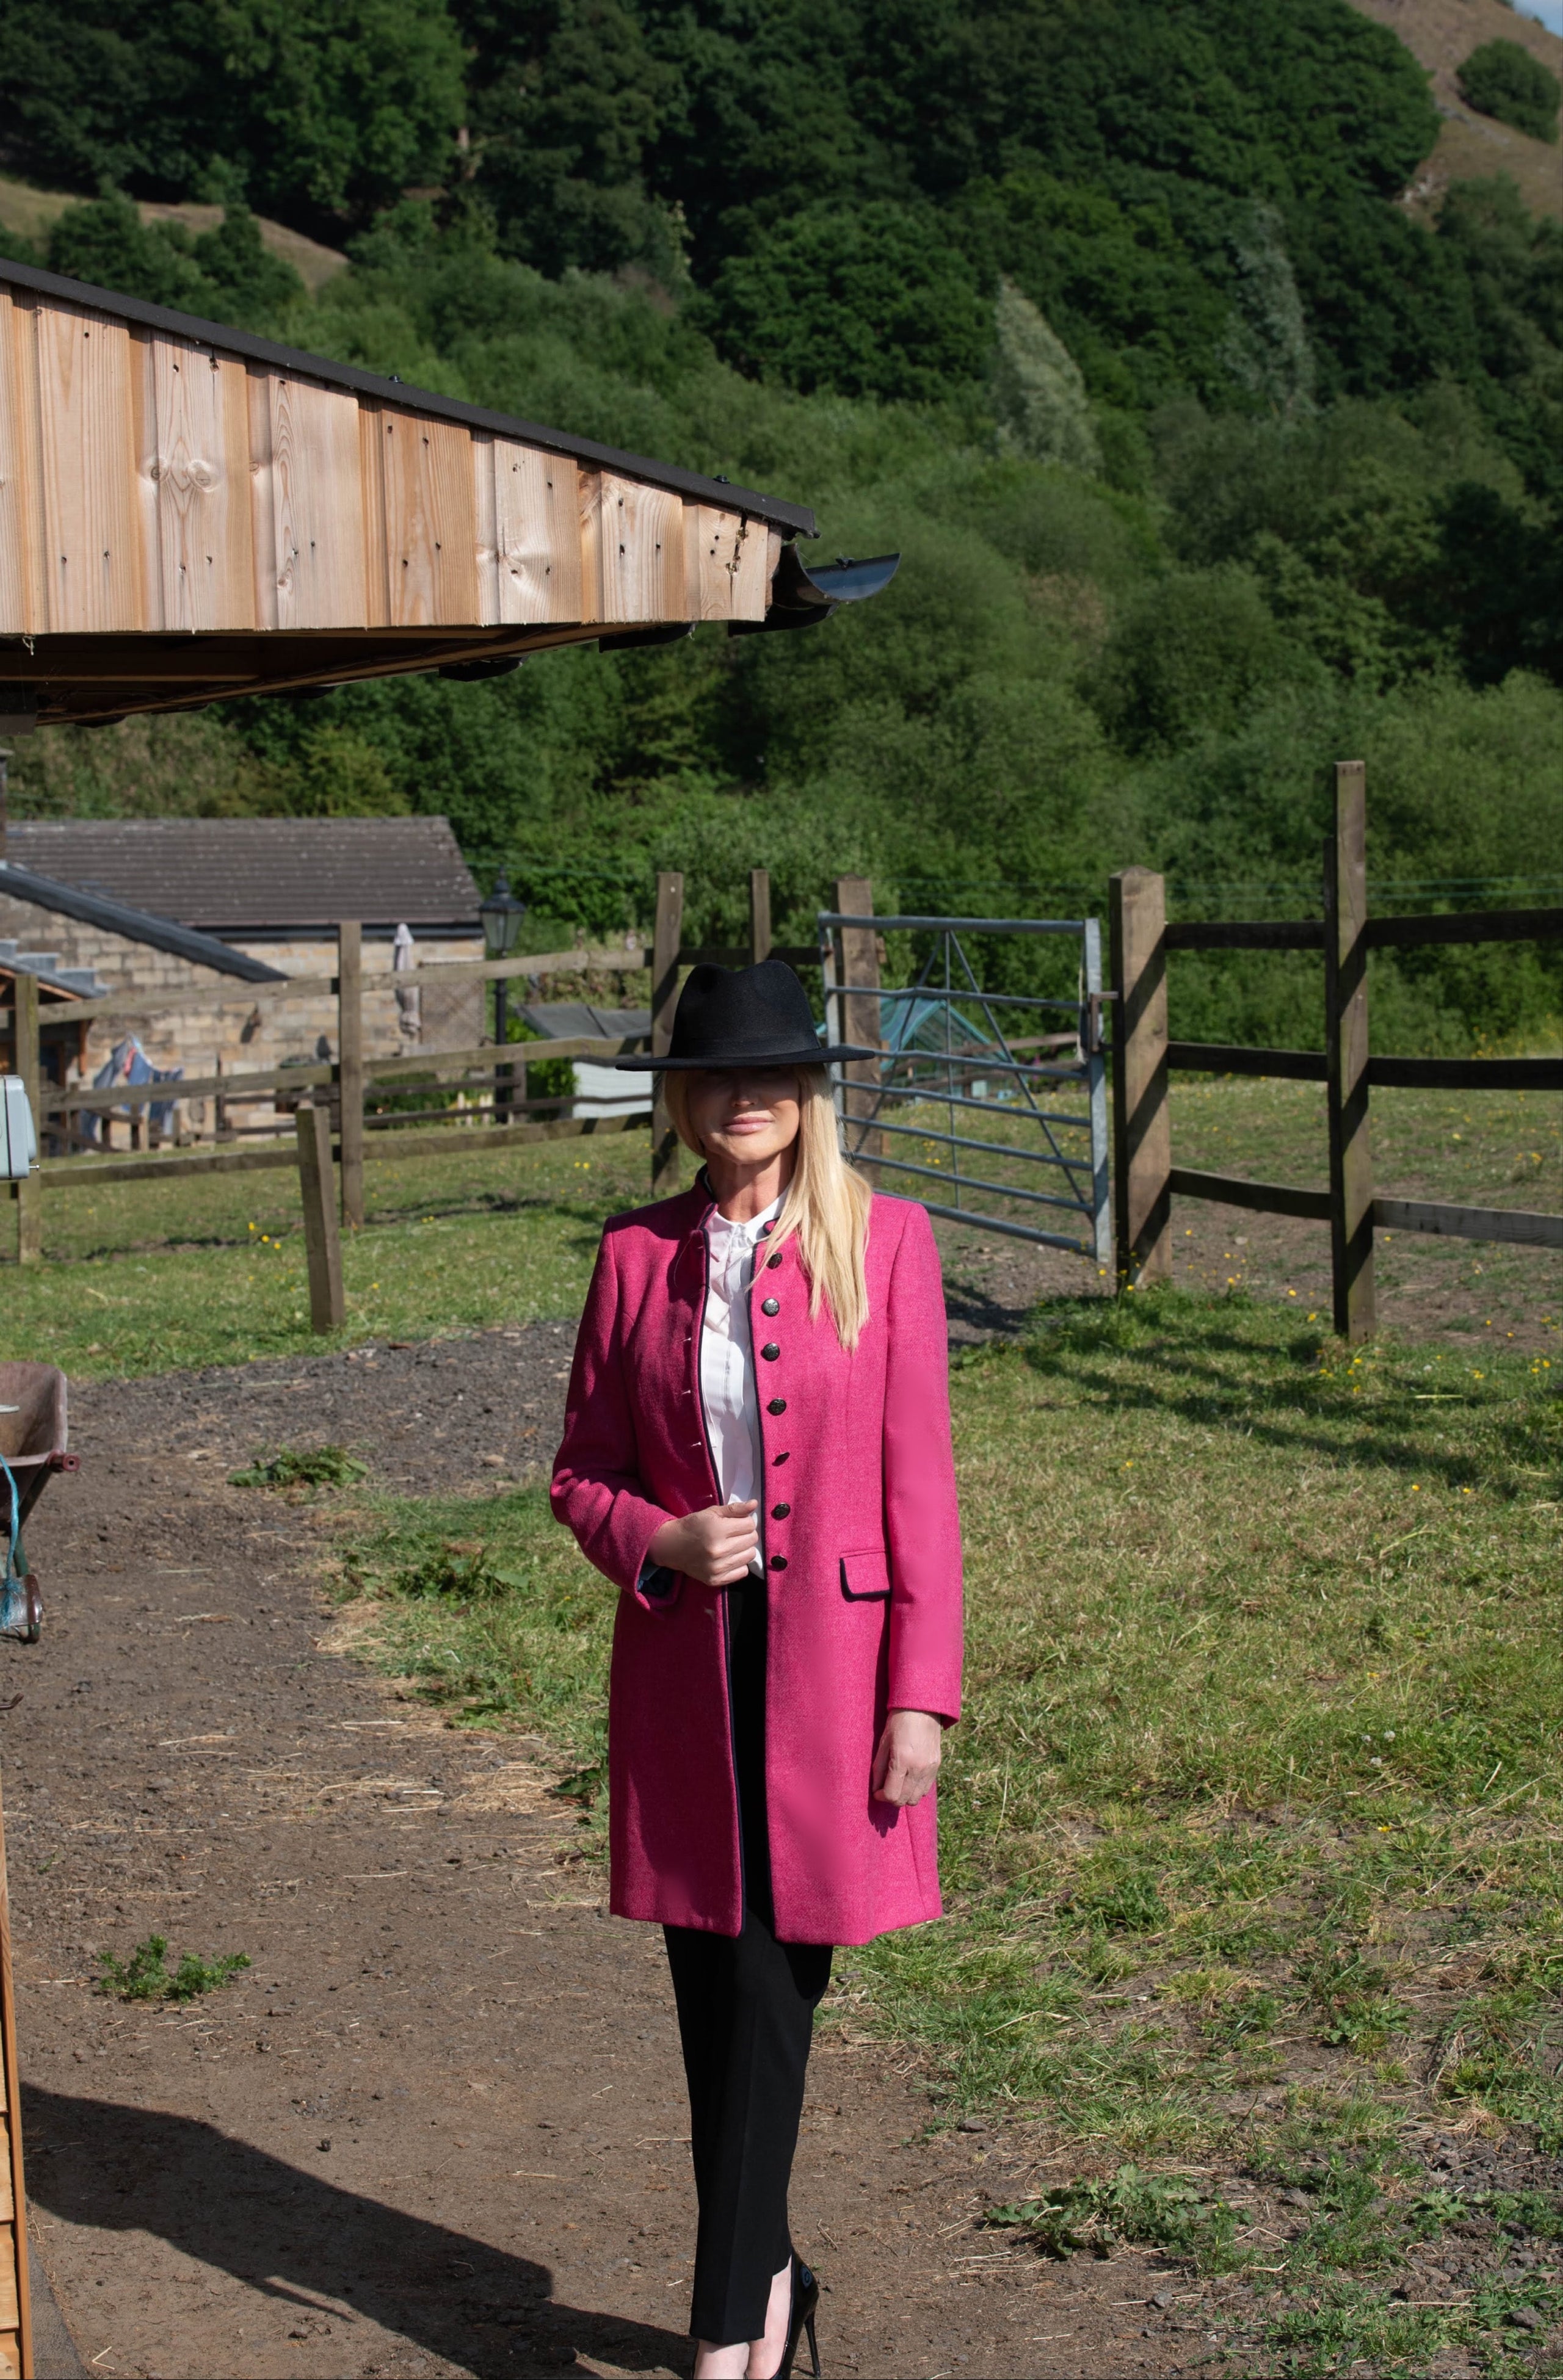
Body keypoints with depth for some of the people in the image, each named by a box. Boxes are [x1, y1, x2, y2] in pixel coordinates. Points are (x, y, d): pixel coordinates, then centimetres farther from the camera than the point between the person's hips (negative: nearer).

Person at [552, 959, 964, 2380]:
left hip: (831, 1658, -3)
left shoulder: (883, 1240, -3)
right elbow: (583, 1471, 10)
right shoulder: (639, 1252, 4)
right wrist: (659, 1542, -12)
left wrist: (922, 1693, -7)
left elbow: (920, 1477, -4)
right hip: (685, 1659, 3)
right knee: (716, 1991, 8)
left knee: (777, 1988, -1)